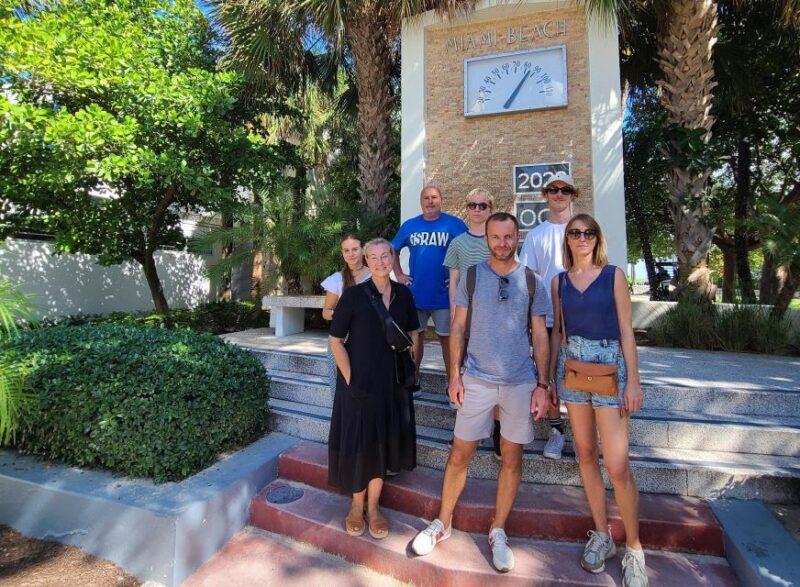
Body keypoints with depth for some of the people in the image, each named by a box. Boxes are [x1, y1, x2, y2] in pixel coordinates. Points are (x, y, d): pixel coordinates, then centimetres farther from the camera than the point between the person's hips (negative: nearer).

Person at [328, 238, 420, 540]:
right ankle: (357, 505, 32)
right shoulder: (353, 295, -10)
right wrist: (350, 379, -13)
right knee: (358, 442, 8)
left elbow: (412, 334, 11)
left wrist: (410, 369, 4)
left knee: (383, 442, 13)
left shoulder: (403, 294, 0)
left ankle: (373, 506, 33)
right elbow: (335, 340, -8)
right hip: (359, 380, -3)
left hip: (393, 380, 4)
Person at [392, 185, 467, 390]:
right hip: (415, 293, 3)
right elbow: (393, 250, 17)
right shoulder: (409, 226, 6)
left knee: (447, 337, 7)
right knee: (415, 335, 13)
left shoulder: (455, 224, -4)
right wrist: (399, 275, 8)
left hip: (444, 294, -3)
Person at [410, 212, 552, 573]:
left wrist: (542, 384, 0)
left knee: (512, 459, 11)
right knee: (460, 455, 7)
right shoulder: (470, 276, 1)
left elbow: (540, 337, 4)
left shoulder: (532, 281, 3)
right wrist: (455, 375, -3)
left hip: (520, 382, 1)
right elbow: (458, 329, 2)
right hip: (477, 380, -1)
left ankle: (498, 532, 31)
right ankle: (442, 523, 28)